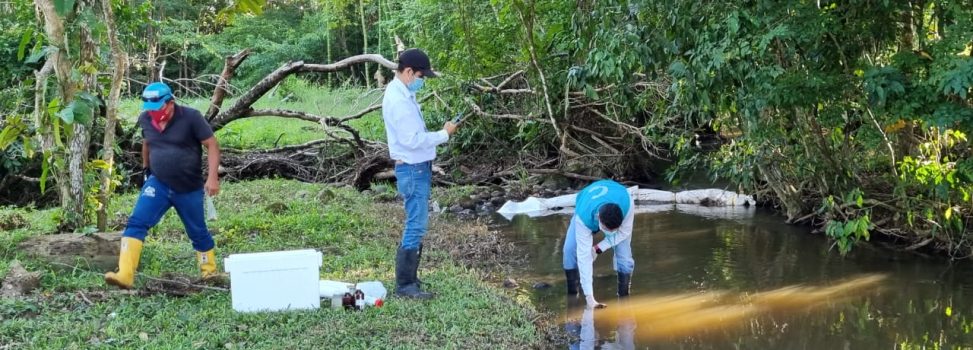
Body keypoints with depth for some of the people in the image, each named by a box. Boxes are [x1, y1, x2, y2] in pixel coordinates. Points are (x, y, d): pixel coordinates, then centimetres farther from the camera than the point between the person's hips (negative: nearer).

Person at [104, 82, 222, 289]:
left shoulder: (190, 117, -15)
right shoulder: (145, 119, -1)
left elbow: (212, 145, -13)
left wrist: (212, 177, -21)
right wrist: (146, 168, 28)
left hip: (189, 188, -3)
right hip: (157, 184, 3)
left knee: (198, 232, 11)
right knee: (136, 223, -16)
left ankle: (210, 272, 33)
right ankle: (125, 275, -22)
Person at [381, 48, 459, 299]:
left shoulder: (402, 93, 12)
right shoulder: (398, 100, -20)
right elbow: (413, 139, -24)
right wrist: (444, 134, -15)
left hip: (418, 167, 10)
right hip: (412, 169, -10)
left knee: (417, 224, 14)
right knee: (416, 226, -8)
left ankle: (409, 280, 20)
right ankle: (404, 285, -3)